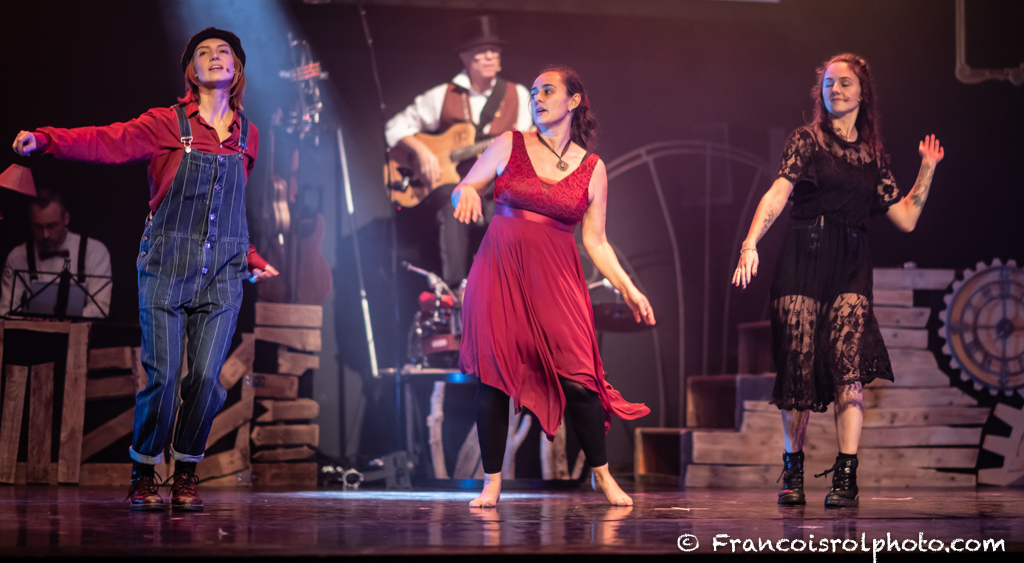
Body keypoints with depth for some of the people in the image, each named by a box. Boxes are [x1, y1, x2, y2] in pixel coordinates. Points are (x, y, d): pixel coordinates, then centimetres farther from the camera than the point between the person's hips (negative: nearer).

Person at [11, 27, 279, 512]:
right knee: (162, 376, -6)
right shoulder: (166, 124, -1)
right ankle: (143, 476, 13)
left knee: (207, 377, -5)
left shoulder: (246, 135, 12)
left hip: (222, 274, 3)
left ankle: (186, 475, 13)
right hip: (167, 266, -3)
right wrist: (45, 139, -29)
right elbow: (108, 143, -15)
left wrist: (251, 258, 17)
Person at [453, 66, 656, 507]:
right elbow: (460, 192, 11)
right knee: (493, 374, -2)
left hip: (556, 278, 0)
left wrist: (628, 289, 3)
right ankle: (492, 482, 10)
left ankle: (602, 473, 11)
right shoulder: (509, 145, 6)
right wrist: (468, 193, -13)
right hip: (500, 270, 1)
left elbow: (595, 240, 9)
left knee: (576, 376, -8)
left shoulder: (592, 169, 7)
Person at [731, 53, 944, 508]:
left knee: (849, 364, -15)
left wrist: (928, 168, 14)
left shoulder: (874, 155, 17)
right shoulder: (807, 139, 7)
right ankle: (793, 470, 14)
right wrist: (751, 242, -21)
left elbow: (906, 218, 17)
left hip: (852, 263, 2)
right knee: (798, 365, -2)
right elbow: (778, 193, -7)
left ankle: (846, 476, -14)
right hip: (803, 258, -2)